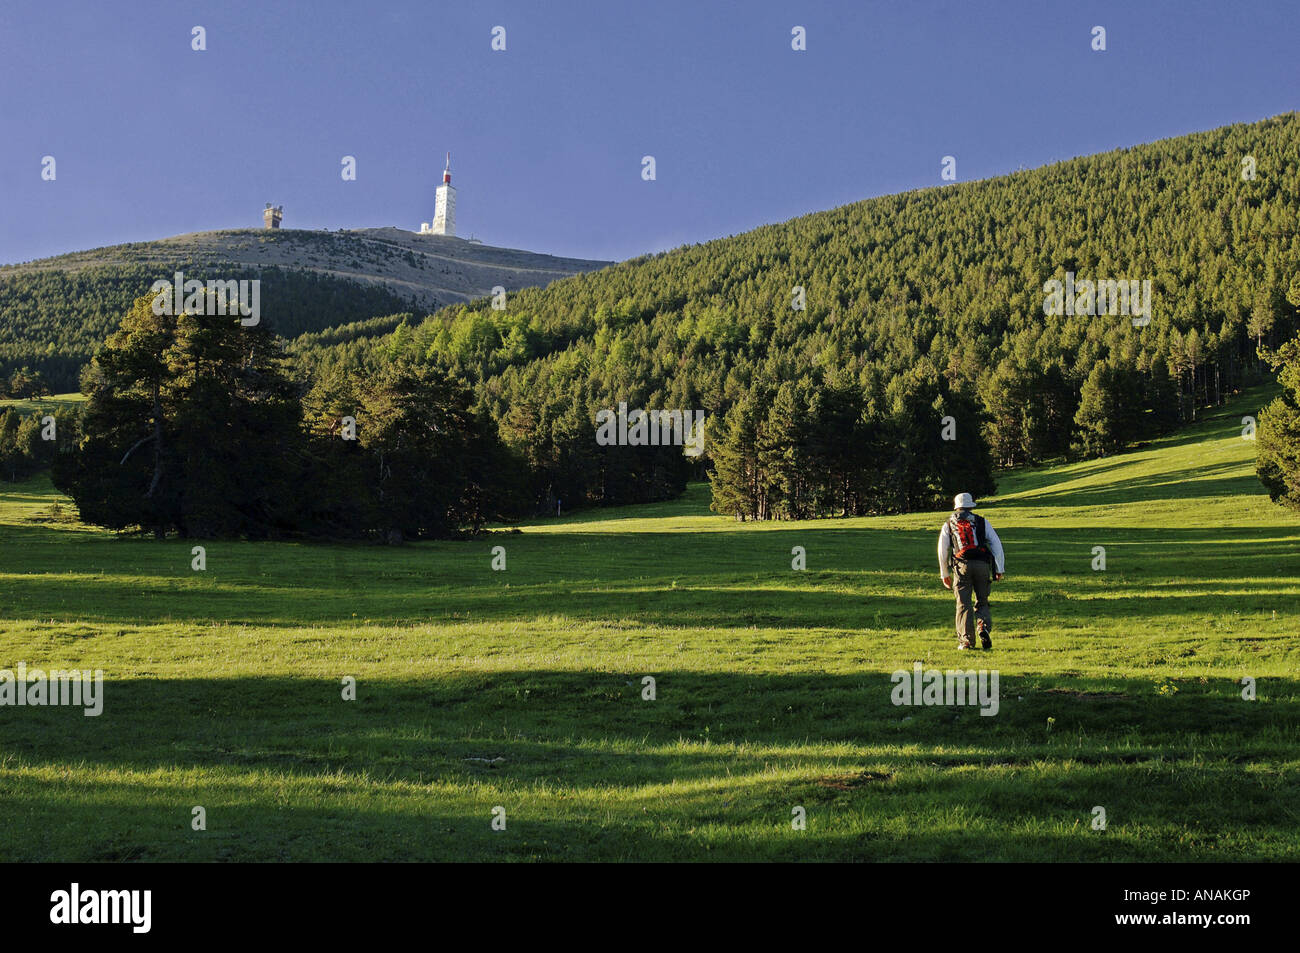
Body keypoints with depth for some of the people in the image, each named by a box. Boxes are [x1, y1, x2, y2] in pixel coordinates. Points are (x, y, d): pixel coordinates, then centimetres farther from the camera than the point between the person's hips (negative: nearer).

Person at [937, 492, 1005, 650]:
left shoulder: (948, 525, 15)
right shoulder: (982, 522, 15)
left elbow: (942, 551, 13)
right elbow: (996, 544, 8)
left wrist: (945, 574, 20)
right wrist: (999, 570, 9)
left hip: (962, 566, 0)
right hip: (982, 565, 1)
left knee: (963, 604, 2)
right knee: (982, 602, 11)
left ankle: (966, 640, -4)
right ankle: (984, 627, -16)